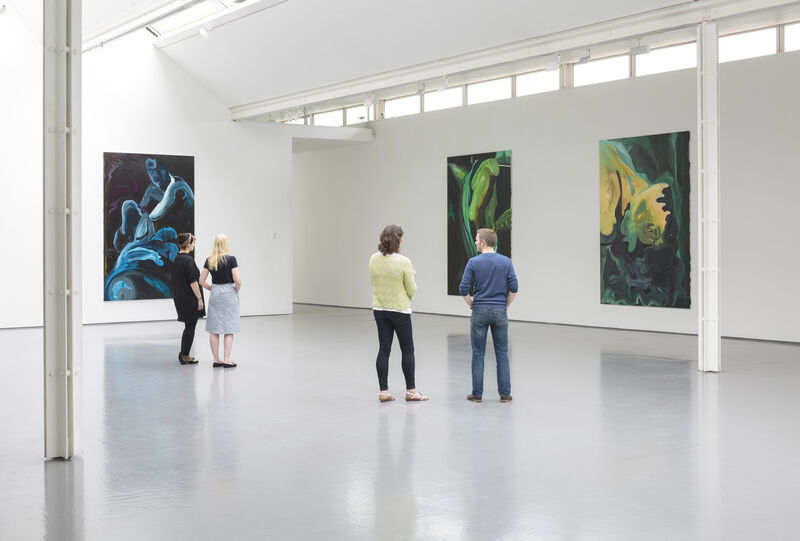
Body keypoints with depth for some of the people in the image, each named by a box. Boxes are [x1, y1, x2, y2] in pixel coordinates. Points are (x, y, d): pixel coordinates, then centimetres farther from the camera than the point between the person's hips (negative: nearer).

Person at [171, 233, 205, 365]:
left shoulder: (176, 259, 9)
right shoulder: (188, 260, -18)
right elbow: (193, 282, -21)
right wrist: (199, 299, -16)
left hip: (179, 298, 9)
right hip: (189, 298, -9)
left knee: (189, 326, 19)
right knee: (190, 327, 2)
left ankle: (182, 354, 25)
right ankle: (185, 357, 8)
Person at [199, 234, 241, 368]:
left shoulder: (209, 260, 1)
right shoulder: (231, 259, -10)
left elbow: (201, 281, 2)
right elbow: (237, 281, -15)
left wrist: (212, 289, 15)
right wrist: (237, 291, 3)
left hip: (215, 296, 4)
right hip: (229, 293, -4)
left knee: (214, 330, 9)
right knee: (229, 329, 2)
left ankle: (216, 360, 12)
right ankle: (226, 360, 0)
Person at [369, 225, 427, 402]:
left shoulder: (374, 259, -3)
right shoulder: (403, 262, -18)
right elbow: (412, 290, -10)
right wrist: (412, 276, 9)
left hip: (379, 309, 5)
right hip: (400, 310, -5)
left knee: (383, 350, 8)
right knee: (407, 350, 8)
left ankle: (383, 391, 9)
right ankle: (411, 391, 14)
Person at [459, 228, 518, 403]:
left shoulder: (473, 262, -5)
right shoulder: (506, 262, 0)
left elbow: (463, 289, -7)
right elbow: (513, 287, -4)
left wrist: (472, 304, 8)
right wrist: (506, 306, 8)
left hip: (479, 312, -1)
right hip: (500, 312, 2)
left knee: (478, 354, 5)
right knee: (502, 354, 7)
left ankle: (477, 393, 6)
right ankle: (505, 393, 7)